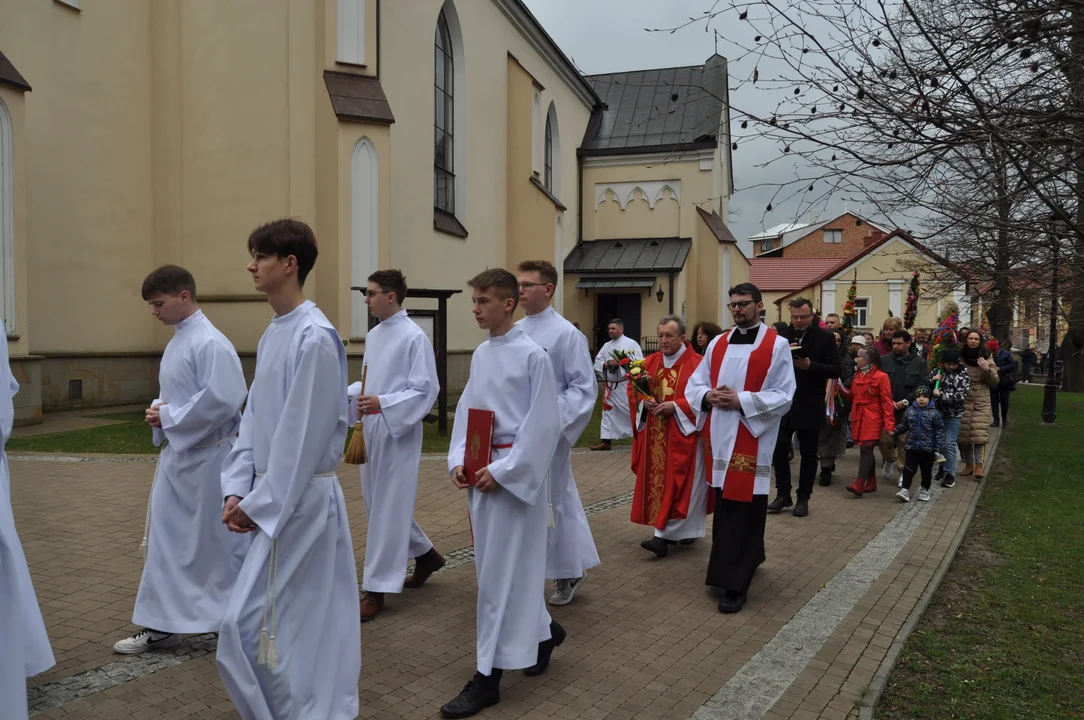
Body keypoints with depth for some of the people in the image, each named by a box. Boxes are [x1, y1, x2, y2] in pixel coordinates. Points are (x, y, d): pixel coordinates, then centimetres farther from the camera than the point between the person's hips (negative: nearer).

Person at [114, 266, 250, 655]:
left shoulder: (209, 343, -19)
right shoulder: (178, 340, 11)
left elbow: (223, 401, -27)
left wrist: (169, 416, -17)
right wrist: (160, 411, 0)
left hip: (206, 458, -10)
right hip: (178, 453, 10)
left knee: (221, 540, 3)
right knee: (167, 537, 15)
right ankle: (162, 624, 27)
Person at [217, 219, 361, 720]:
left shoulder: (313, 338, -19)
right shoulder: (273, 334, 10)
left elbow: (304, 434, -20)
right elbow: (253, 419, 12)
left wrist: (260, 504, -13)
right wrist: (237, 489, 4)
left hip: (299, 500, -8)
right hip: (275, 497, 9)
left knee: (248, 622, -4)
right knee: (307, 620, 17)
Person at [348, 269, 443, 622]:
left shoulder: (414, 337, -14)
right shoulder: (373, 335, 10)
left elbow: (425, 390, -16)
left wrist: (382, 403, -26)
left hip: (398, 431, -9)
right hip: (371, 428, 9)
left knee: (388, 508, -2)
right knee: (377, 502, 16)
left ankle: (377, 588, 8)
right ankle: (426, 555, 35)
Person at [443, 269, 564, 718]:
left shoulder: (532, 355, -12)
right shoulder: (480, 354, 10)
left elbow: (544, 423, -14)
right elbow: (466, 411, 13)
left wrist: (503, 470, -16)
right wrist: (459, 461, -1)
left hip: (515, 472, -7)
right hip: (480, 470, 7)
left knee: (500, 572, -1)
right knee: (494, 565, 16)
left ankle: (488, 677, 9)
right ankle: (543, 630, 38)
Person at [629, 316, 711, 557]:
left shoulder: (697, 363, -9)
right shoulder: (650, 362, 9)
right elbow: (633, 389, 10)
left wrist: (675, 406, -20)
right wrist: (643, 401, -9)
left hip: (682, 433, -6)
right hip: (654, 435, 6)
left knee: (676, 482, -7)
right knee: (656, 480, 8)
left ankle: (663, 535, -8)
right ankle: (675, 530, 21)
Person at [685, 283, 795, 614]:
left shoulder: (777, 345, -4)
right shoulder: (717, 344, 11)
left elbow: (783, 397, -10)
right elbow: (693, 385, 12)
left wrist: (741, 400, -20)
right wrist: (708, 396, -10)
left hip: (752, 441, -5)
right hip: (719, 438, 5)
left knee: (743, 511, -2)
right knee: (724, 508, 12)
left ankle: (735, 583, 5)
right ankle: (748, 559, 33)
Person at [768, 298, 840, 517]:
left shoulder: (825, 337, -3)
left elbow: (835, 370, -7)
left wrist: (810, 365, -21)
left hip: (810, 406, -2)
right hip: (783, 402, 2)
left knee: (808, 453, 8)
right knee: (779, 448, 0)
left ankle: (803, 498, 19)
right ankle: (783, 493, 16)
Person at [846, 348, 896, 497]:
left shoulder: (881, 377, -8)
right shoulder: (857, 375, 13)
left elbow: (887, 401, -11)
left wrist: (889, 423, -16)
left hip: (873, 419, -7)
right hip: (858, 418, 7)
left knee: (866, 448, -13)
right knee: (866, 450, 11)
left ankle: (859, 484, -17)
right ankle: (871, 482, 20)